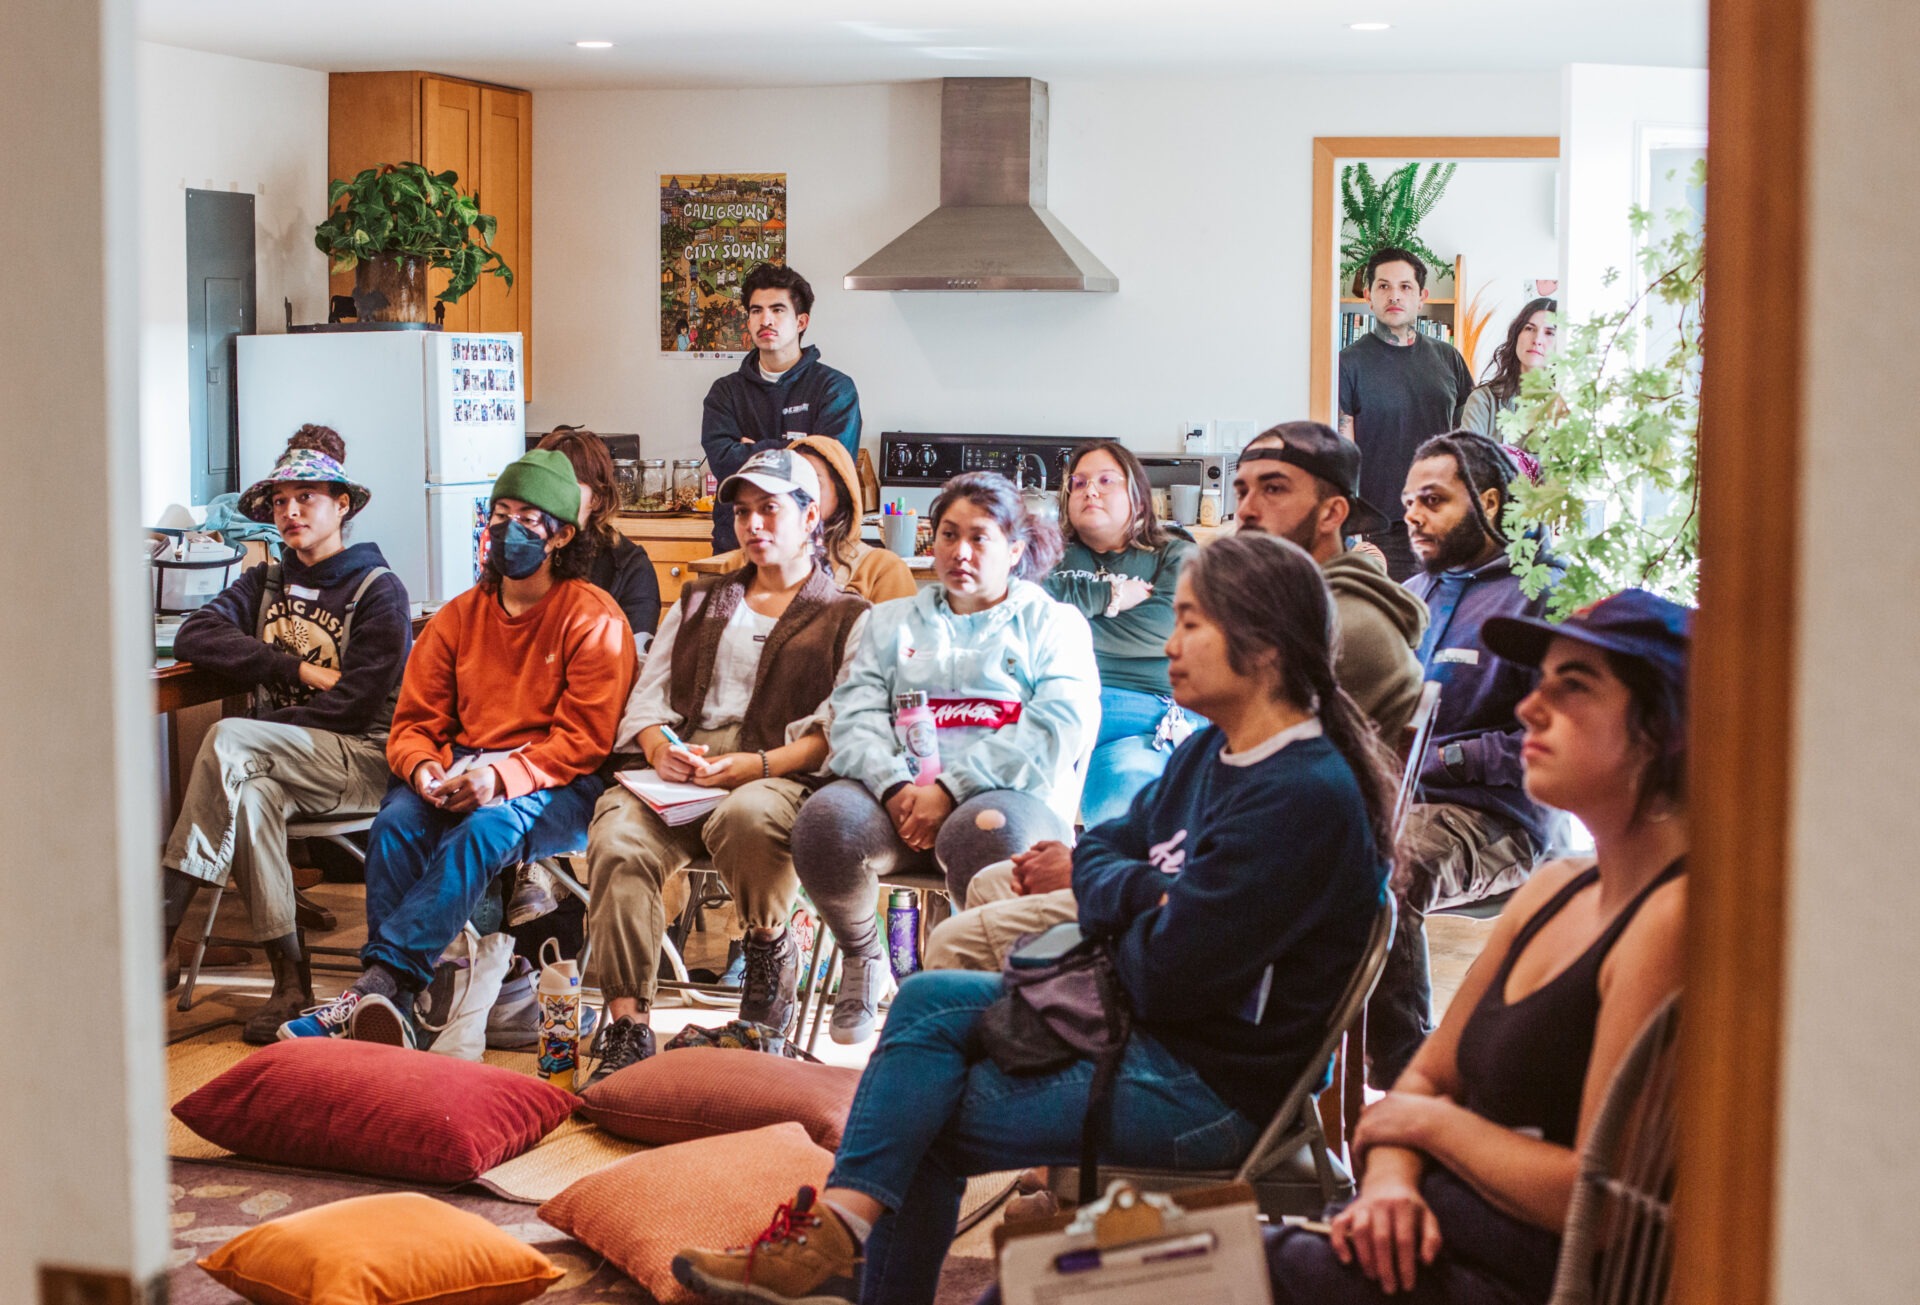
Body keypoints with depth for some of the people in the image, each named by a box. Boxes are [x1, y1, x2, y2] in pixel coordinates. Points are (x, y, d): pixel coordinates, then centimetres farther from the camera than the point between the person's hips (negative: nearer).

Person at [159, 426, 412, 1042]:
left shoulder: (377, 591, -1)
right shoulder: (266, 582, 18)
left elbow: (353, 706, -11)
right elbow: (193, 636, 0)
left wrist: (242, 735, -13)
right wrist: (296, 669, -10)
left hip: (361, 760, -4)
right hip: (281, 761, 5)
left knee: (227, 742, -29)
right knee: (252, 794, -32)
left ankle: (162, 922, -27)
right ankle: (290, 981, -32)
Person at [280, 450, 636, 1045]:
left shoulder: (593, 619, -2)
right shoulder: (459, 617, 15)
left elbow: (583, 741, -9)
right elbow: (414, 722, 13)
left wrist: (503, 777, -24)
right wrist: (424, 767, -12)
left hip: (556, 788, -5)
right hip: (461, 775, 5)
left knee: (485, 830, -36)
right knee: (395, 823, -27)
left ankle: (380, 987, -43)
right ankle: (386, 1015, -36)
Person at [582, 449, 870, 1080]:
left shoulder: (848, 618, 15)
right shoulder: (700, 601, 31)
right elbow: (649, 692, 21)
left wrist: (759, 765, -16)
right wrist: (659, 747, -3)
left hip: (780, 775, -3)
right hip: (679, 769, 4)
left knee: (745, 817, -41)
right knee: (616, 838, -31)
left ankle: (770, 941, -8)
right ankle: (626, 1029, -31)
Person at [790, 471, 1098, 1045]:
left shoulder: (1054, 624, 15)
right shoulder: (894, 621, 26)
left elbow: (1061, 728, -3)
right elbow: (856, 713, 11)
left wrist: (950, 789, -14)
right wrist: (895, 787, -12)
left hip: (1008, 795, -3)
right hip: (898, 797, 3)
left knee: (988, 834, -39)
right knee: (826, 820, -30)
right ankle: (862, 956, -1)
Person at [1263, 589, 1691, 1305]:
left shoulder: (1672, 917, -16)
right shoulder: (1553, 891, 12)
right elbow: (1427, 1075, 20)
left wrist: (1429, 1120, -4)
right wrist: (1390, 1173, -2)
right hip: (1426, 1237, 8)